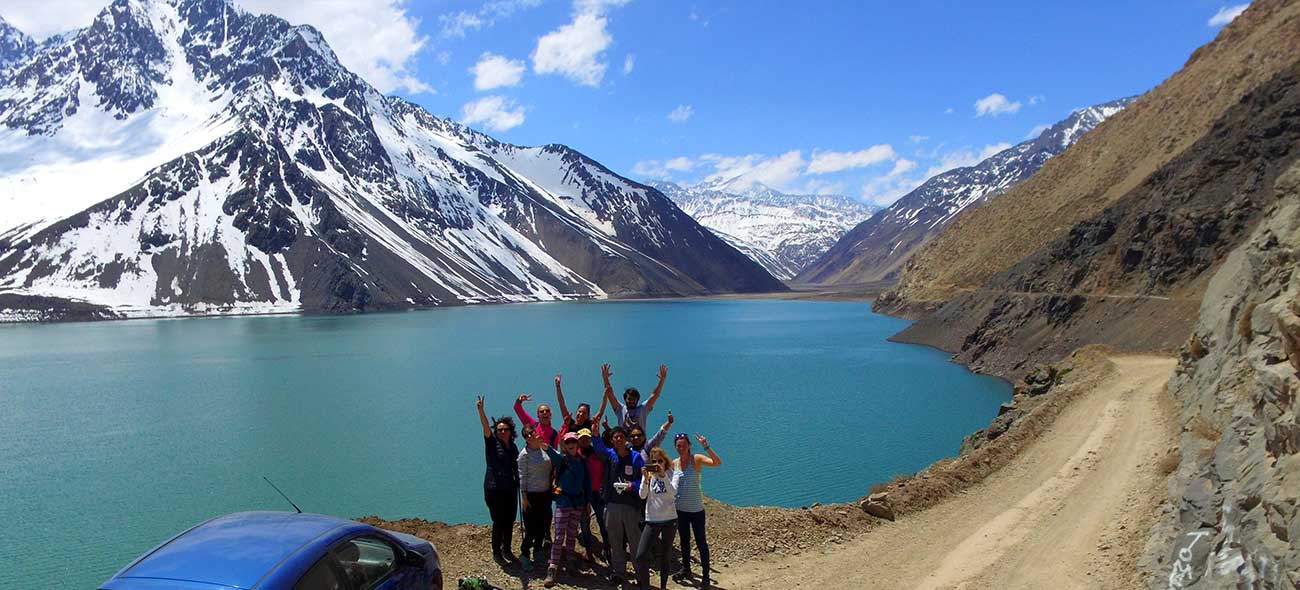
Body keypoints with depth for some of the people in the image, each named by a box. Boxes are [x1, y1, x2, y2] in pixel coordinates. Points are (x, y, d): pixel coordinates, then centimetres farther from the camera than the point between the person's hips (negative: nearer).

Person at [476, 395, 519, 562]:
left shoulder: (513, 446, 11)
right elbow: (486, 427, -19)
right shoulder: (492, 443, -4)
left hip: (510, 489, 5)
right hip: (494, 489, -5)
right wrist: (481, 410, -34)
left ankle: (506, 549, 26)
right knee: (499, 521, -3)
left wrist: (518, 484, 16)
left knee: (510, 520, 10)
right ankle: (496, 551, 13)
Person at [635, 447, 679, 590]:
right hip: (651, 520, 1)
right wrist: (645, 478, -21)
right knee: (641, 555, -9)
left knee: (665, 557, 9)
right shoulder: (648, 474, 3)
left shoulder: (673, 474, -2)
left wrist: (663, 475, -28)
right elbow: (642, 496, -8)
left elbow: (672, 493, -20)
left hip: (669, 520, -1)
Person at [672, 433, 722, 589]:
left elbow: (717, 463, -28)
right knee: (684, 541, 19)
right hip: (680, 510, 5)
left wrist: (706, 447, -36)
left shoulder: (696, 459, -12)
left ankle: (705, 577, 8)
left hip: (696, 510, -5)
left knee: (701, 542, 1)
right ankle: (686, 569, 37)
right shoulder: (674, 464, 1)